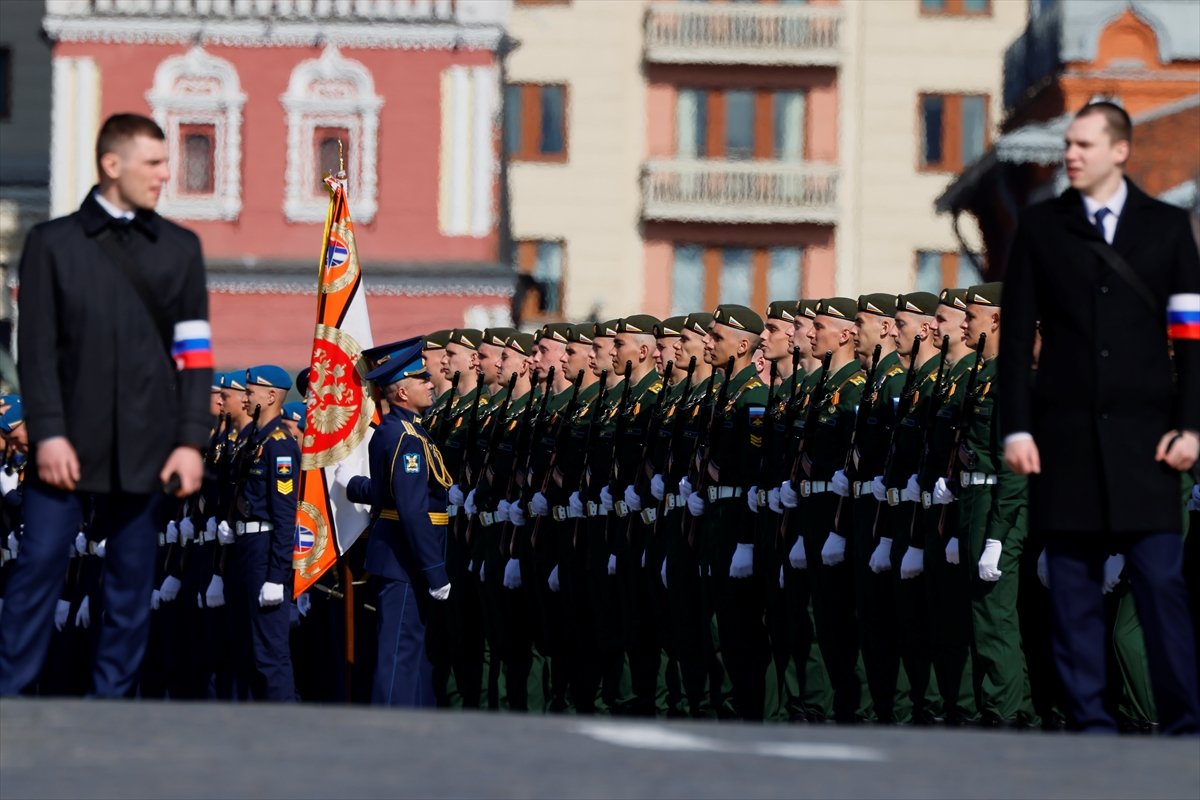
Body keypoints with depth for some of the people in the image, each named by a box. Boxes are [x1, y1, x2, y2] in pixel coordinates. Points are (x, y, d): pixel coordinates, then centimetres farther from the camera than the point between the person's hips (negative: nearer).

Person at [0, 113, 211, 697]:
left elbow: (194, 354, 8)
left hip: (144, 446, 2)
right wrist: (48, 434, -10)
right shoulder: (52, 243, 4)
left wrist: (191, 440, -1)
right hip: (70, 444, -2)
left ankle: (112, 697, 10)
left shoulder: (180, 248, 10)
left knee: (131, 580, 4)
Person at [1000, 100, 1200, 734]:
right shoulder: (1040, 227, 8)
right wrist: (1017, 429, -1)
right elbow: (1018, 335, 7)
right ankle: (1089, 723, 6)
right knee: (1073, 587, 1)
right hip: (1067, 436, 1)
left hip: (1144, 437, -1)